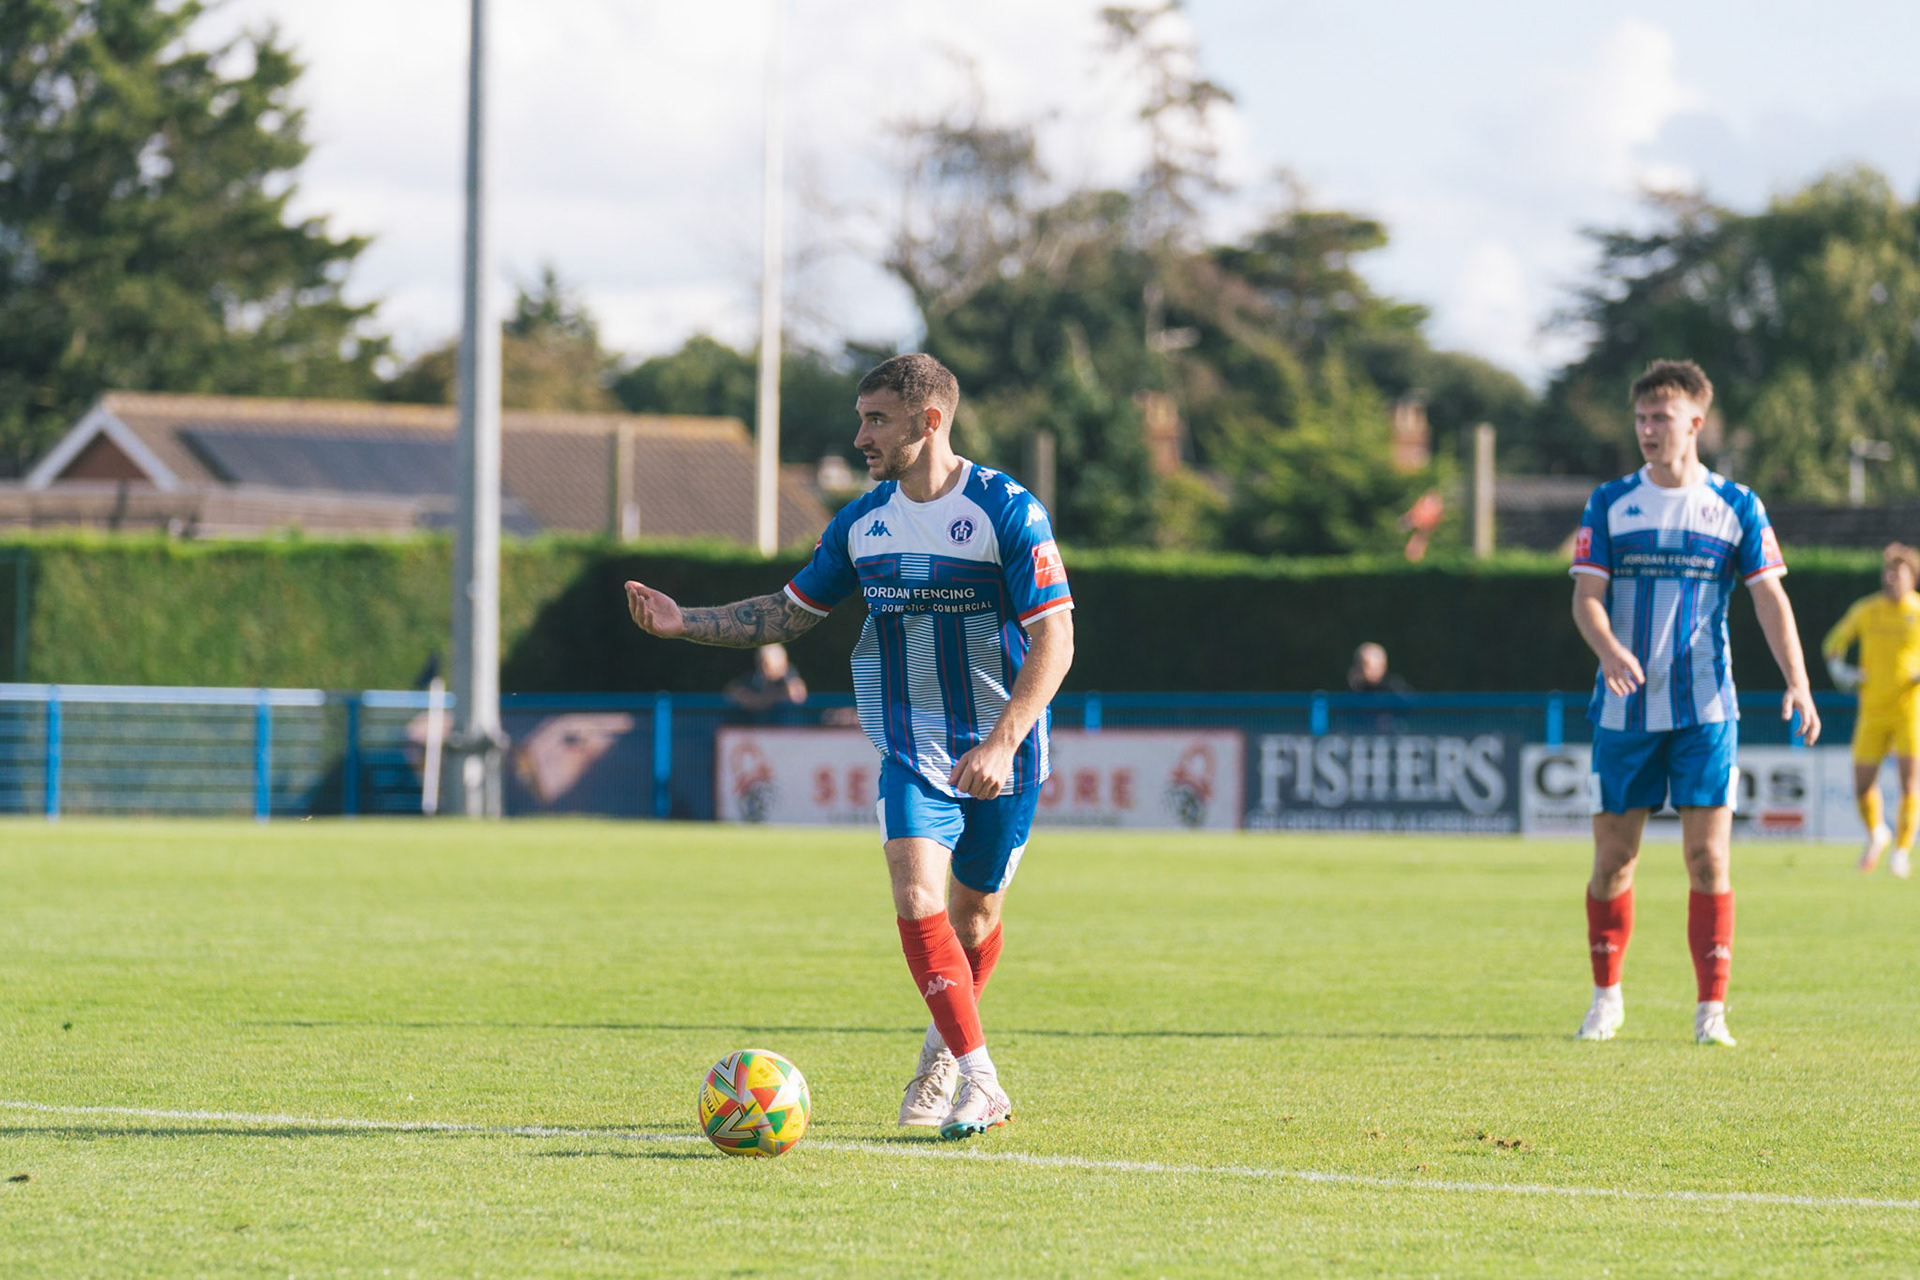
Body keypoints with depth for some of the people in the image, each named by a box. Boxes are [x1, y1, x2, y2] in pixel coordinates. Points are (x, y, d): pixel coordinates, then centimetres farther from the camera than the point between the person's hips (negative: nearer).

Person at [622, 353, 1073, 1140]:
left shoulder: (1008, 513, -13)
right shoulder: (860, 524, 4)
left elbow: (1054, 640, -16)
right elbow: (789, 613, 15)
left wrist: (1001, 743, -27)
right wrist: (683, 624, 3)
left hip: (1001, 756, -3)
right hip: (913, 754, 3)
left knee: (973, 915, 10)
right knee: (917, 897, -18)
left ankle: (943, 1053, 37)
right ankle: (980, 1081, -18)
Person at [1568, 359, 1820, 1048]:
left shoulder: (1736, 506, 3)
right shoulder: (1610, 503, 4)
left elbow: (1770, 598, 0)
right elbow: (1586, 596, -2)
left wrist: (1797, 682, -13)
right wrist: (1609, 649, -23)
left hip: (1705, 710, -1)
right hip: (1624, 708, 1)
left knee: (1708, 856, -7)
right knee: (1613, 857, 4)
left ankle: (1711, 1010, -3)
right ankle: (1606, 997, 21)